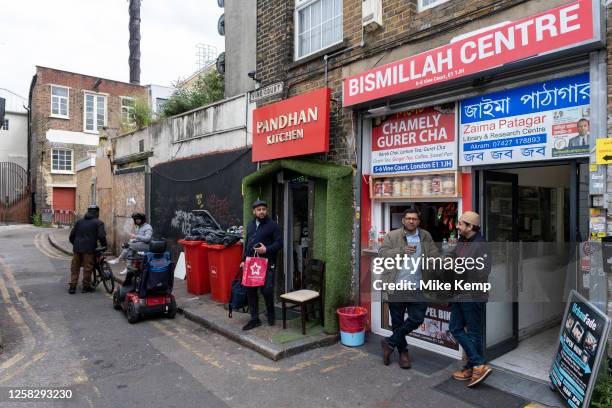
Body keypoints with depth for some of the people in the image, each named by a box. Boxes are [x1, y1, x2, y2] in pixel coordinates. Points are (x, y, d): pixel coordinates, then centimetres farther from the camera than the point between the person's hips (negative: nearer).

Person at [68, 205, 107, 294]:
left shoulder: (79, 221, 17)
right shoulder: (98, 223, 0)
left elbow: (71, 235, 18)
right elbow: (101, 236, -12)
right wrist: (104, 246, 1)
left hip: (77, 248, 5)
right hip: (89, 249, -5)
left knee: (75, 267, 12)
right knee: (87, 268, 3)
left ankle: (72, 287, 12)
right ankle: (86, 287, 10)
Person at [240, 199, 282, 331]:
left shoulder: (272, 225, -3)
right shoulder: (250, 225, 15)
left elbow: (279, 243, -6)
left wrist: (266, 249, -19)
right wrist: (244, 260, 16)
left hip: (267, 263, -5)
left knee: (267, 290, -6)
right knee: (250, 291, 6)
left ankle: (271, 314, 21)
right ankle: (255, 319, 19)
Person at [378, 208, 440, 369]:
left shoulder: (426, 236, 7)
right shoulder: (392, 236, -2)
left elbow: (434, 254, 9)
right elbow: (382, 252, -9)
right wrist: (402, 251, -18)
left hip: (417, 287, 2)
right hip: (396, 287, -2)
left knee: (417, 319, 0)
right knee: (397, 321, 8)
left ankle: (390, 343, 18)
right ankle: (403, 351, 29)